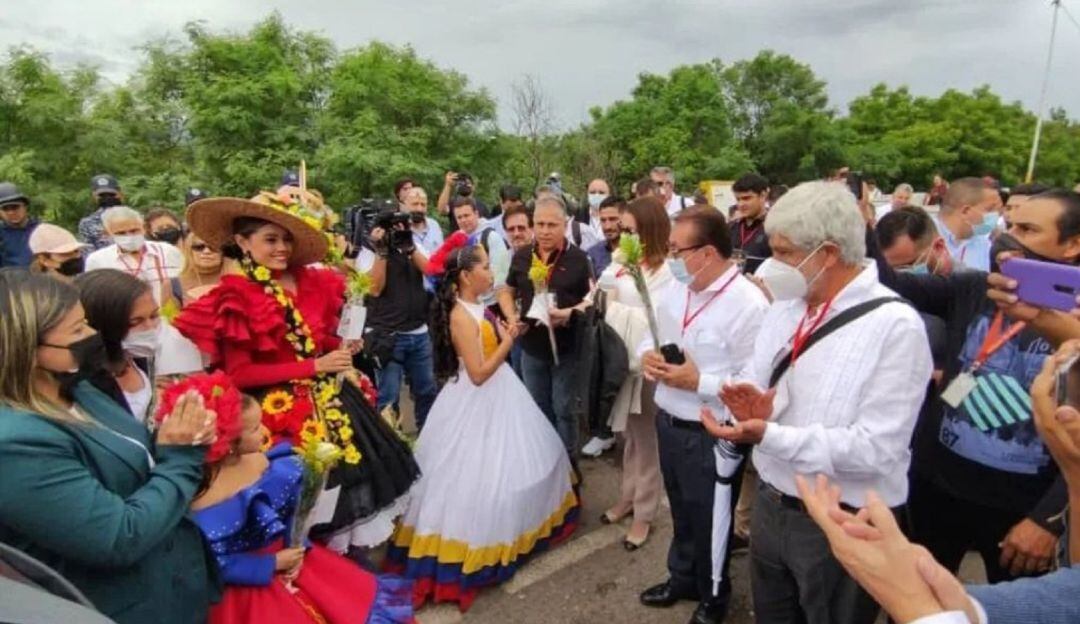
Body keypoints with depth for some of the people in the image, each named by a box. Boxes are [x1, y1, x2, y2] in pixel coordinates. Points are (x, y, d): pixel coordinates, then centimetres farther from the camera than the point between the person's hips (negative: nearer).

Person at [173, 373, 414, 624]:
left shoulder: (261, 461, -9)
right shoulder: (204, 499, -26)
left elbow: (289, 512, 3)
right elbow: (217, 564, -19)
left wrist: (296, 550, -8)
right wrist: (272, 564, -15)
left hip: (285, 561, 6)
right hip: (247, 589, -6)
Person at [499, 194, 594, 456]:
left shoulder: (578, 258, -8)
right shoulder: (521, 256, 3)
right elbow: (507, 291, 15)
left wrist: (569, 313, -24)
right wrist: (511, 317, -4)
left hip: (568, 347, -4)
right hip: (532, 346, 4)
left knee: (565, 410, 8)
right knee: (539, 409, 18)